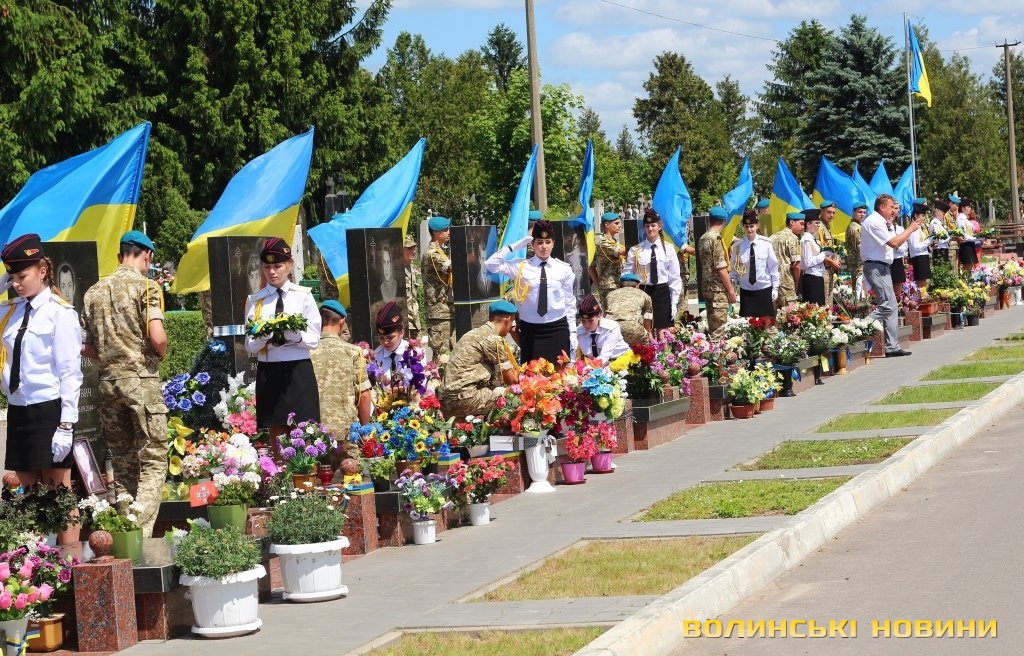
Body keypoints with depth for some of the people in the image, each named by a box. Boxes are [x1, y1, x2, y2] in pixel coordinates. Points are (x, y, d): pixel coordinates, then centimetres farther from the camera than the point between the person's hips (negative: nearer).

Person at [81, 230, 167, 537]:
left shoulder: (94, 292, 9)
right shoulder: (146, 287, -7)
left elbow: (85, 347, 9)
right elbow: (157, 337, -18)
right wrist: (161, 353, 2)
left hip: (108, 382, 6)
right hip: (142, 380, -5)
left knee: (122, 462, 14)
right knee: (153, 461, -2)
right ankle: (141, 534, -14)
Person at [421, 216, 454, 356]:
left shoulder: (441, 251, 18)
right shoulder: (431, 253, -14)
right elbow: (452, 267, -27)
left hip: (446, 309, 10)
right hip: (439, 311, -10)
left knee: (448, 349, 12)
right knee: (442, 352, -10)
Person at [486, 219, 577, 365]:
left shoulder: (563, 269, 3)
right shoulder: (521, 266, 0)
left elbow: (569, 302, 6)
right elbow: (491, 265, -7)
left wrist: (572, 332, 4)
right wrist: (514, 247, -7)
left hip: (558, 329, 0)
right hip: (530, 331, 0)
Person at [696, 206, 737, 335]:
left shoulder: (703, 239, 11)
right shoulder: (716, 239, -15)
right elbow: (721, 268, -18)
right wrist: (731, 291, -12)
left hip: (706, 287, 9)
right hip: (718, 289, -9)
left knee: (712, 327, 12)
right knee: (719, 329, -6)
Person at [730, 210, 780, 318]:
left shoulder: (766, 243, -8)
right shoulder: (738, 246, -5)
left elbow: (773, 267, -2)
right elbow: (734, 268, 5)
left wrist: (775, 288, -1)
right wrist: (733, 280, -12)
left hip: (765, 290, -1)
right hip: (746, 291, 1)